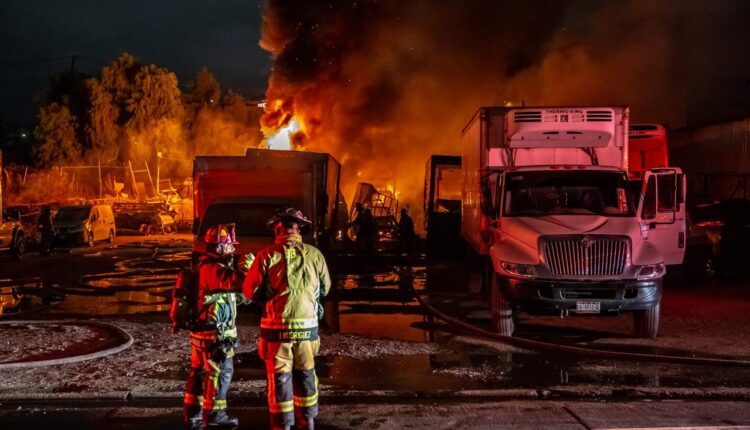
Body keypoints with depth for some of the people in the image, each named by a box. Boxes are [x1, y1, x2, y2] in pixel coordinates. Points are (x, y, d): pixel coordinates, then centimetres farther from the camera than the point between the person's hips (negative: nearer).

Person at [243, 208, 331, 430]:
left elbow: (251, 291, -4)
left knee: (279, 378, 8)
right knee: (305, 376, 17)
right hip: (307, 326, 2)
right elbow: (325, 288, 9)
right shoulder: (314, 254, -3)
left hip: (277, 327, -2)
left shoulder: (267, 255, -9)